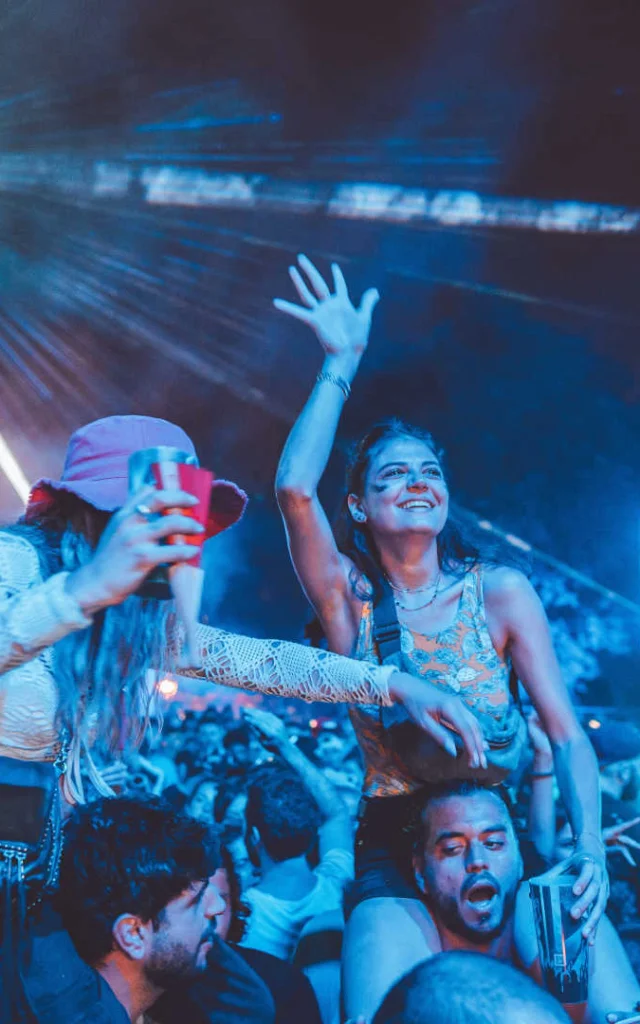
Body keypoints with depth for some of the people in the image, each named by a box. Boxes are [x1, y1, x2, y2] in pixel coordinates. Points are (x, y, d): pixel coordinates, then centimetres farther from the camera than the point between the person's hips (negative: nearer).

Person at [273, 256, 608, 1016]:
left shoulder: (500, 591, -1)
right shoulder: (349, 597, -1)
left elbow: (567, 735, -4)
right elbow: (293, 489, -19)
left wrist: (589, 847, -19)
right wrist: (342, 362, -15)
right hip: (392, 847, -1)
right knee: (384, 1008, -20)